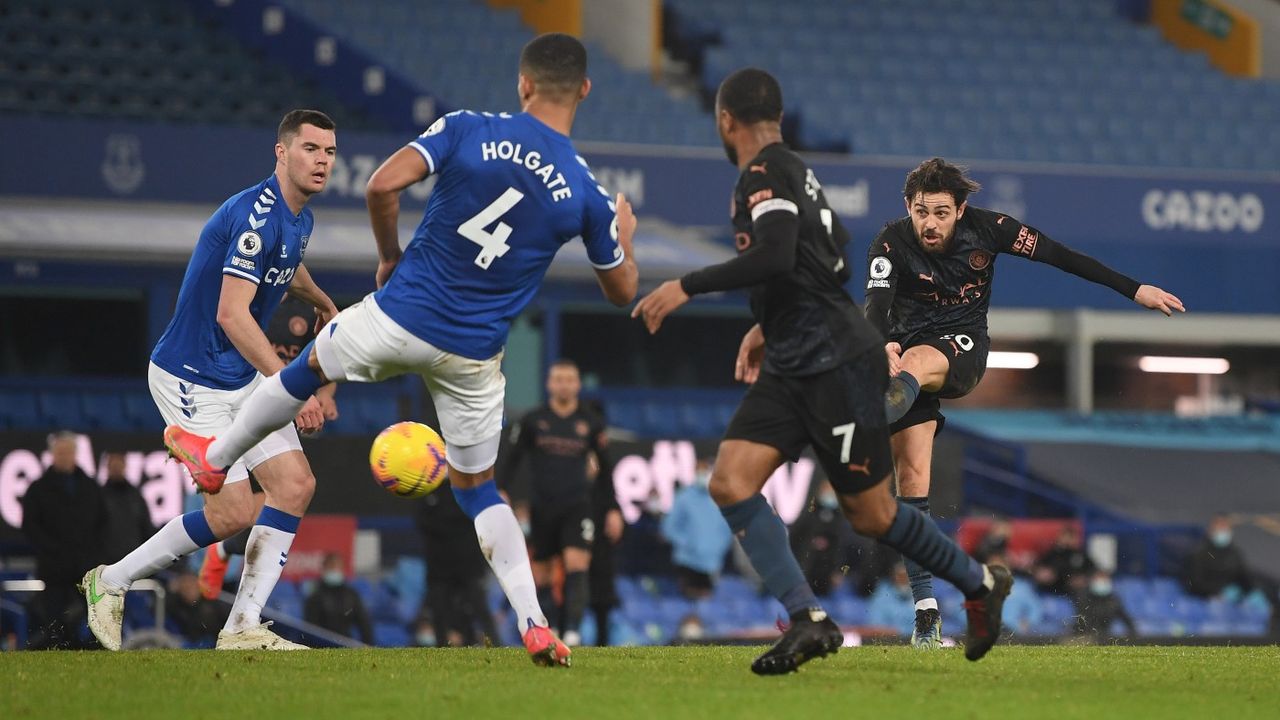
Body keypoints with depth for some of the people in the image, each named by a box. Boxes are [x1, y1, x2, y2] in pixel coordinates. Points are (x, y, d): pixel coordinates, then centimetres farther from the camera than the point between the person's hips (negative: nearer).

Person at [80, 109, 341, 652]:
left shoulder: (299, 219, 7)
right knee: (233, 512, -13)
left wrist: (323, 304, 50)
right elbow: (232, 313, -31)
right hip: (191, 379, -9)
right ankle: (111, 581, 7)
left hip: (244, 378, 9)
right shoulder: (254, 216, -23)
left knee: (295, 485, -4)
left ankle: (243, 627, -2)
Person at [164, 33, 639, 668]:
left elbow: (383, 185, -19)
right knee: (476, 486, 17)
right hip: (473, 357, 1)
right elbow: (621, 291, 6)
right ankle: (535, 627, 1)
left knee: (309, 367, 29)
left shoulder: (468, 130, -10)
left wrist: (390, 256, 0)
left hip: (399, 317, -1)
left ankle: (215, 456, 50)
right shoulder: (587, 194, -6)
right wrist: (624, 234, 28)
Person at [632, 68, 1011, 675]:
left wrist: (687, 287, -24)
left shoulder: (765, 174, -12)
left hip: (836, 362, -10)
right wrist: (766, 328, 31)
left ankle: (979, 584, 20)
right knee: (730, 482, -7)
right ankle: (807, 621, -12)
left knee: (870, 514, -1)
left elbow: (776, 257, -29)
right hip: (792, 366, 10)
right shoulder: (793, 171, 18)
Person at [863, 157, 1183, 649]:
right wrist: (884, 344, -51)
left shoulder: (985, 229, -8)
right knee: (911, 476, -12)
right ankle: (927, 616, -10)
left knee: (915, 363, -37)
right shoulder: (892, 245, -12)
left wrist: (1135, 290, 2)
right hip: (907, 354, 0)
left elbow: (1057, 256, 0)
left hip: (964, 349, 0)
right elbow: (877, 303, -27)